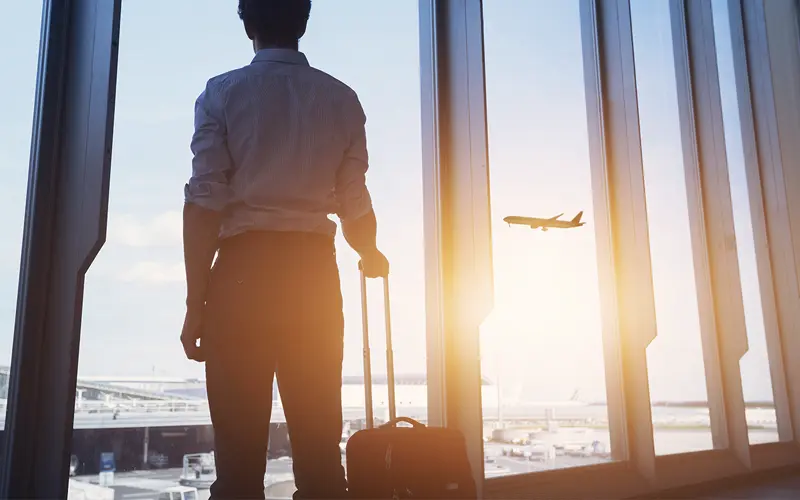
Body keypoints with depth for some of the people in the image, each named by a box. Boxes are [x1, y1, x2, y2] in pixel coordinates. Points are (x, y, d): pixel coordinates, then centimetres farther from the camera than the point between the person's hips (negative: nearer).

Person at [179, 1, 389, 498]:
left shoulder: (223, 93, 2)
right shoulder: (342, 99, 7)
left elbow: (204, 203, -6)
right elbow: (356, 206, 5)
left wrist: (196, 302, -2)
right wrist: (372, 257, 26)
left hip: (243, 270, -1)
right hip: (313, 271, 2)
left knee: (240, 446, 3)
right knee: (320, 445, 8)